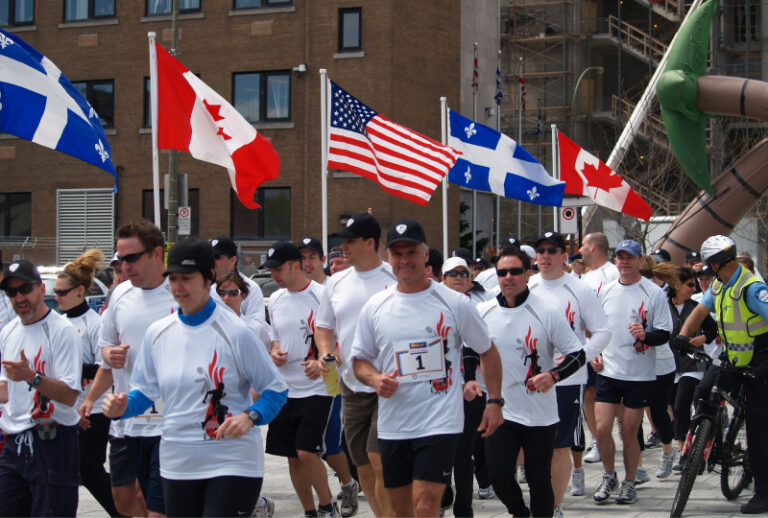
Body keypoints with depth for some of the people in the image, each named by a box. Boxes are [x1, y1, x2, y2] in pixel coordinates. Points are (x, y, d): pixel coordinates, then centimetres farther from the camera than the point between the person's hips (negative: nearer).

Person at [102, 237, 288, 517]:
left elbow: (275, 389, -4)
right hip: (176, 465, 5)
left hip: (233, 464, -5)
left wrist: (250, 416, -22)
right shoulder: (157, 333, 5)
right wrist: (124, 405, -7)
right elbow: (145, 390, 14)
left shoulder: (235, 332, -9)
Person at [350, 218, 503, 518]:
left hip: (440, 422, -4)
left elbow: (487, 351, 8)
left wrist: (495, 401, 1)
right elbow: (359, 359, 13)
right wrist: (375, 379, -9)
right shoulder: (374, 307, 5)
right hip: (392, 425, 4)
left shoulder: (454, 303, -2)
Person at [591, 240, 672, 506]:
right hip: (608, 371, 3)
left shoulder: (654, 292, -4)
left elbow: (665, 334, -5)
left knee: (629, 433, 3)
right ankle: (609, 476, 19)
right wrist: (594, 353, 6)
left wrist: (645, 335, -25)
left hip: (640, 374, -3)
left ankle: (629, 483, 20)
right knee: (602, 429, -4)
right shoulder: (606, 291, 8)